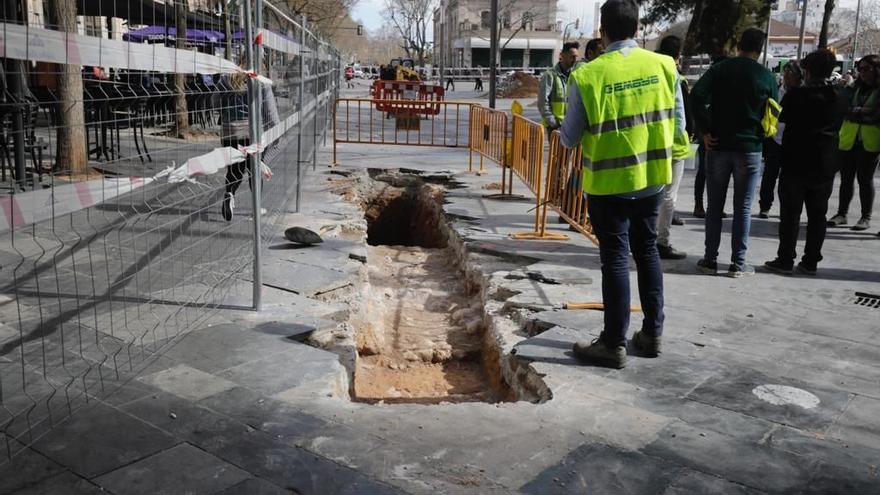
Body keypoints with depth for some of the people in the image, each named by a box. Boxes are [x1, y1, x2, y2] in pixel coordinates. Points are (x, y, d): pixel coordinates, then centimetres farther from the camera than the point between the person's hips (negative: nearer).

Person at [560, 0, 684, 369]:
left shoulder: (587, 76, -14)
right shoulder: (664, 66, -3)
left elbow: (569, 138, -7)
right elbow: (678, 124, 6)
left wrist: (563, 131, 15)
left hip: (609, 181, -4)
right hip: (652, 177, 4)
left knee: (616, 258, 3)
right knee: (647, 251, 17)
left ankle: (614, 344, 10)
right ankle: (652, 333, 26)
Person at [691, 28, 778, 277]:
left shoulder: (719, 69, 0)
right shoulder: (767, 76, 1)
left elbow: (696, 96, -14)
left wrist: (705, 131, -10)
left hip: (719, 145, 1)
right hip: (750, 148, 0)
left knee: (714, 206, 9)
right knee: (743, 208, 6)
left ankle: (710, 259, 12)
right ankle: (738, 263, 8)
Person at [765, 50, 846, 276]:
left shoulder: (796, 94, -12)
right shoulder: (838, 100, 3)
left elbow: (781, 116, 0)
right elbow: (839, 126, 13)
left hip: (795, 165, -4)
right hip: (825, 168, 4)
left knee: (790, 214, 2)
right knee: (817, 215, 10)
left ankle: (785, 260, 4)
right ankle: (811, 261, 14)